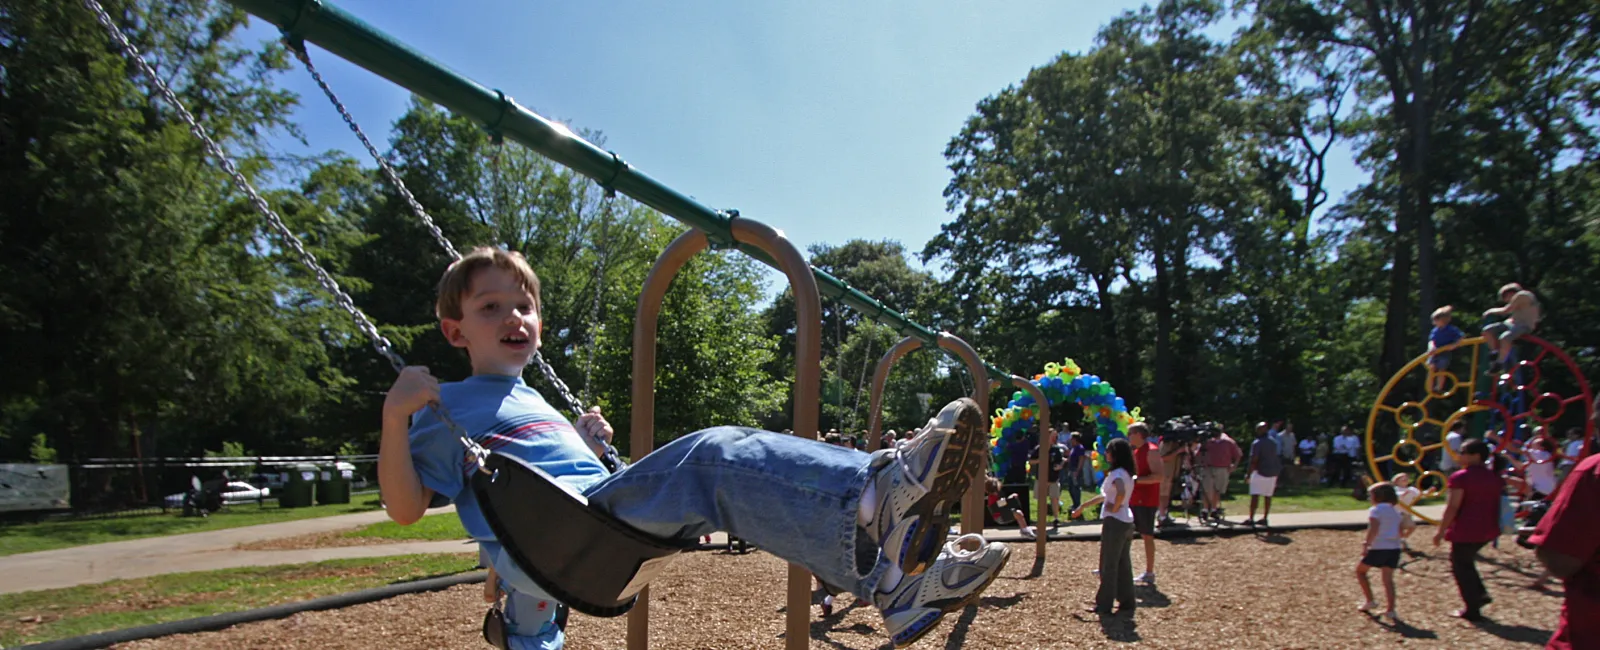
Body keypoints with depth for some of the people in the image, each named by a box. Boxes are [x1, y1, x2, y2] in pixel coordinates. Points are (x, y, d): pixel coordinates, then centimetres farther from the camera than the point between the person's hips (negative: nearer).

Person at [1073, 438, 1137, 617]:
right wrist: (1083, 506, 24)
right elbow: (1105, 496, 20)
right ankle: (1127, 603, 19)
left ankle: (1104, 605, 7)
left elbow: (1121, 492, -38)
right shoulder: (1126, 473, 13)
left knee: (1108, 565, 0)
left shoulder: (1117, 473, -16)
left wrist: (1114, 507, -20)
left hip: (1114, 523, -9)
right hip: (1127, 523, 9)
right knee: (1123, 564, 14)